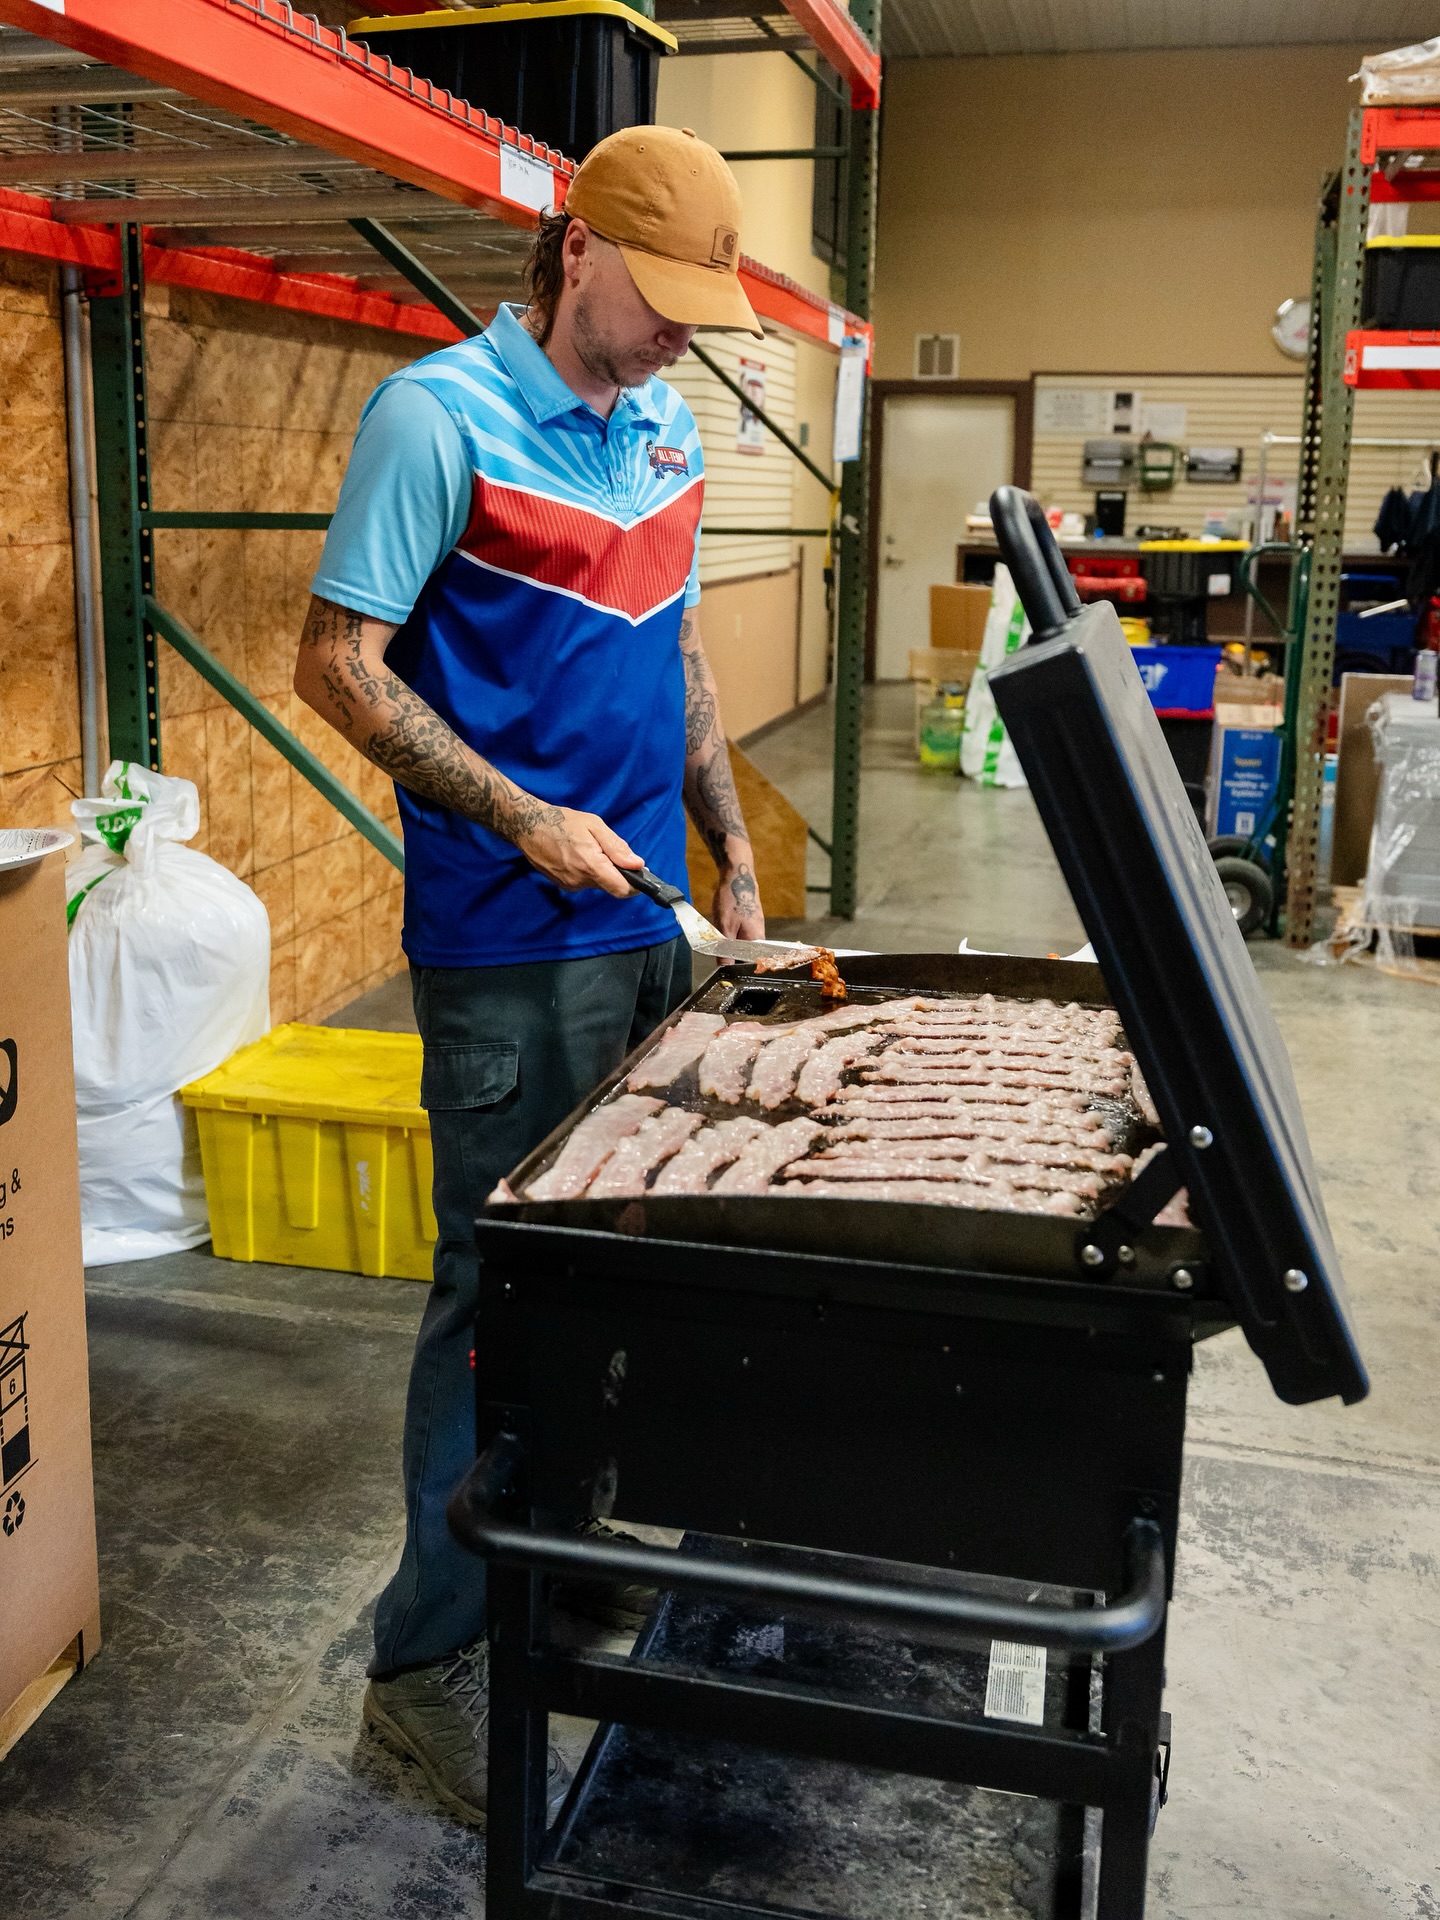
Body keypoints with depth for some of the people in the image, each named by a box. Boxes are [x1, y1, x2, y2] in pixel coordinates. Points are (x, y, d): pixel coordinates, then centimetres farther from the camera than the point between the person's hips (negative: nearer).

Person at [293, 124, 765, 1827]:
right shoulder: (440, 418, -11)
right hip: (509, 946, -7)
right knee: (500, 1288, -1)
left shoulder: (666, 430, 12)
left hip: (650, 924, 8)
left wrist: (727, 841, 15)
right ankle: (427, 1658, 16)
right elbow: (337, 666, -12)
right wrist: (523, 818, -19)